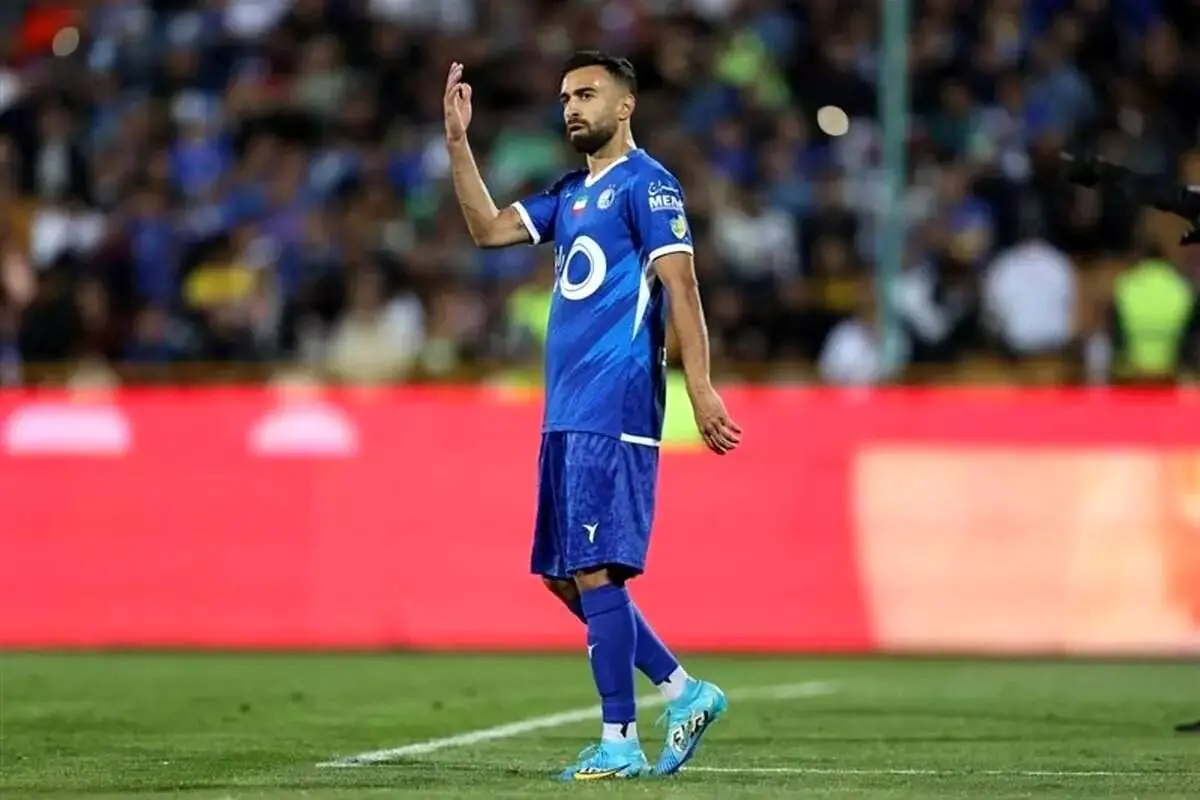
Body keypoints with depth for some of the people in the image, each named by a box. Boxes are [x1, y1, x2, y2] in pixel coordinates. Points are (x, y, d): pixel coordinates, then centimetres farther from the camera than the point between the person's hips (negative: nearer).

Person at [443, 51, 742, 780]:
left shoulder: (646, 185, -6)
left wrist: (700, 388, -21)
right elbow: (488, 228, 18)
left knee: (594, 572, -10)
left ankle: (620, 742, -6)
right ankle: (686, 692, 16)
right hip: (567, 414, 9)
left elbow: (680, 286, -13)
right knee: (566, 577, 9)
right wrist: (458, 142, 9)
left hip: (614, 414, -9)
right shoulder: (570, 195, 19)